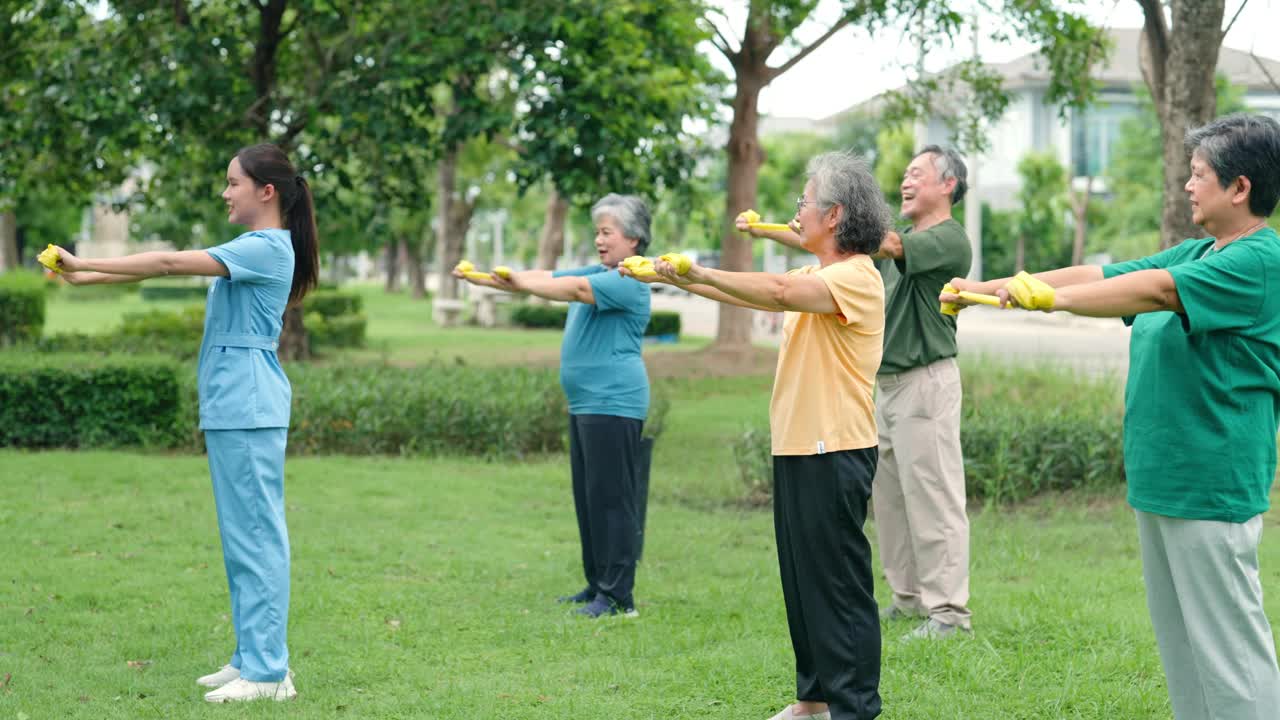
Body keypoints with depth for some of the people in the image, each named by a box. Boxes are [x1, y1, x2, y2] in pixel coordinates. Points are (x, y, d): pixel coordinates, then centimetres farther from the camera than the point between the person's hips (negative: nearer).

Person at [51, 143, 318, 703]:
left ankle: (267, 672, -9)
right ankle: (252, 658, 15)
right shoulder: (250, 250, 19)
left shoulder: (267, 248, -11)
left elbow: (171, 264, -16)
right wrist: (85, 276, 10)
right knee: (242, 536, 11)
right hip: (230, 408, 10)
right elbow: (175, 267, 16)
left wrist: (84, 266, -12)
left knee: (255, 535, -10)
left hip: (249, 409, -10)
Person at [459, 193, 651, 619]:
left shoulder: (628, 282, -12)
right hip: (585, 404, 10)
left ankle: (618, 596, -7)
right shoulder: (597, 273, 18)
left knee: (612, 499, -9)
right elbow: (545, 277, 12)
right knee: (588, 499, 12)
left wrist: (519, 282, -24)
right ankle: (597, 586, 19)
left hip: (613, 404, -10)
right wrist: (484, 279, 2)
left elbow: (575, 288, -25)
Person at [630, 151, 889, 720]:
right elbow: (764, 293, 14)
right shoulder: (817, 277, 16)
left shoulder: (857, 277, -15)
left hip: (834, 453, -10)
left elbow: (778, 291, -29)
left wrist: (699, 273, -25)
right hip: (797, 447, 10)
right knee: (801, 577, 14)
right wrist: (675, 278, 7)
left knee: (840, 582, -5)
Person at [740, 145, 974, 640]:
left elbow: (884, 245, -25)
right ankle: (908, 596, 20)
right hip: (887, 383, 9)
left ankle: (948, 611, -6)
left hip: (926, 381, -9)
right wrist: (765, 230, 5)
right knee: (887, 494, 12)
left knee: (932, 497, -8)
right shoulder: (900, 240, 19)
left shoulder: (950, 239, -9)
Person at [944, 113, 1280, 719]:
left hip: (1210, 487, -9)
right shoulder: (1197, 254, 16)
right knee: (1179, 644, 14)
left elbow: (1154, 289, -26)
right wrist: (987, 288, 10)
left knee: (1228, 646, -6)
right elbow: (1099, 275, 14)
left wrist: (1051, 297, -27)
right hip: (1158, 480, 10)